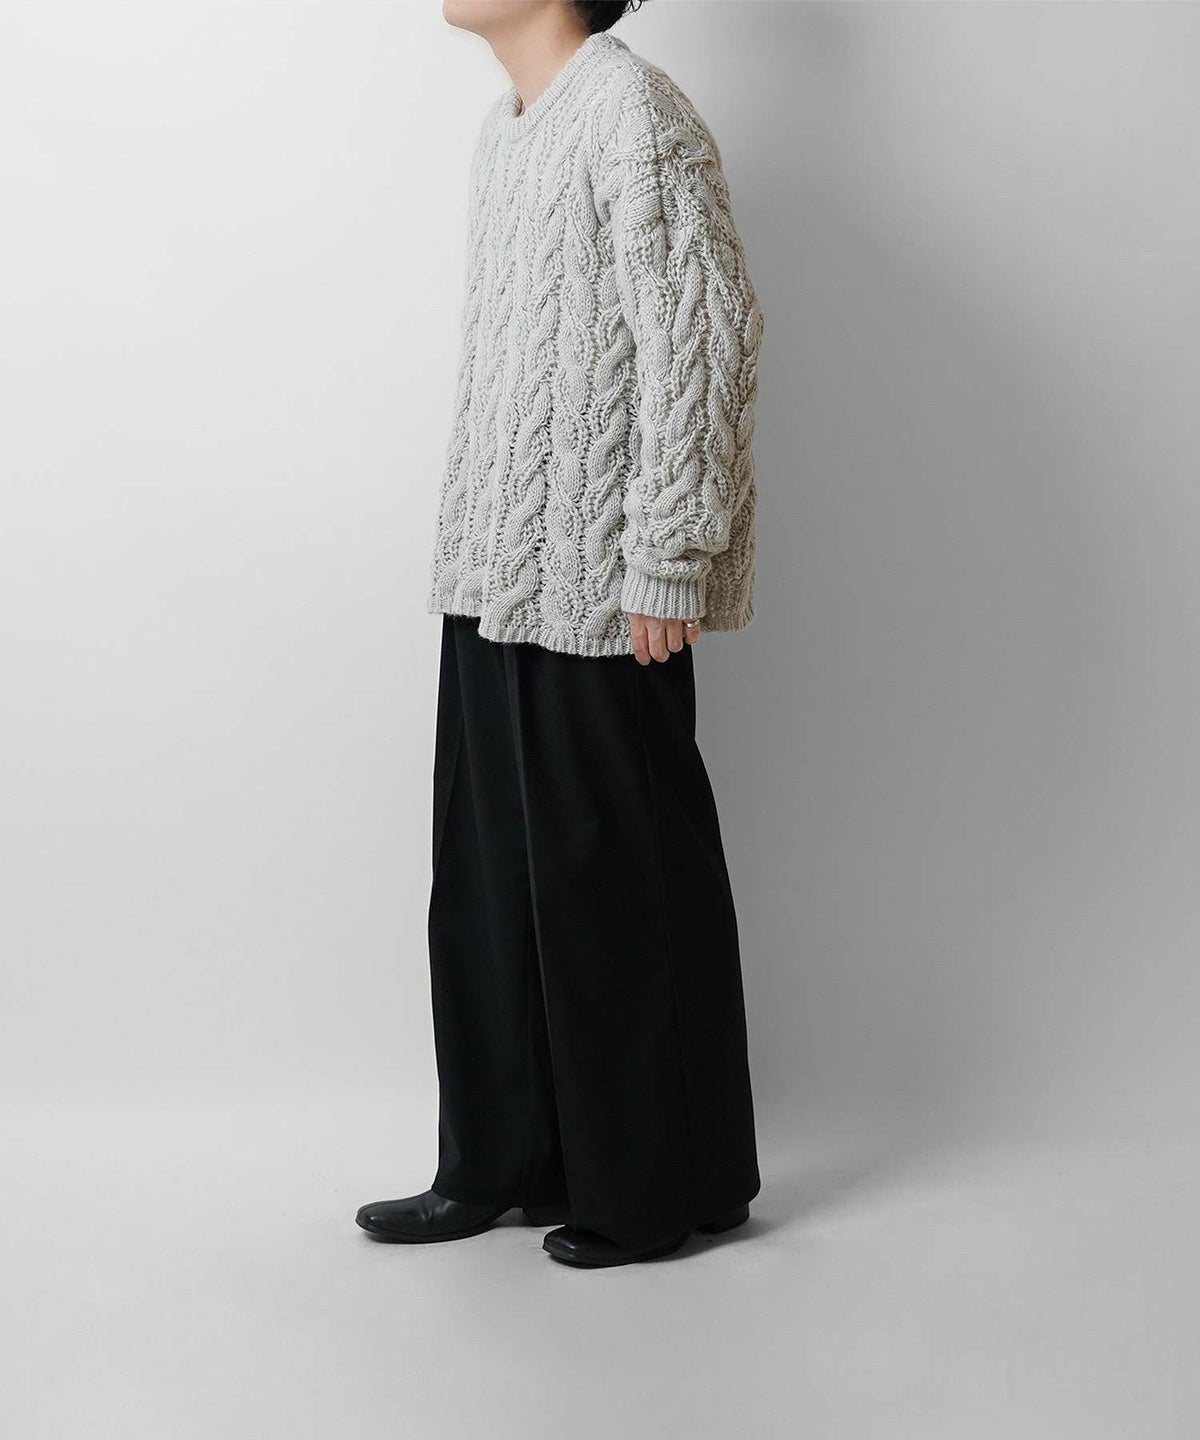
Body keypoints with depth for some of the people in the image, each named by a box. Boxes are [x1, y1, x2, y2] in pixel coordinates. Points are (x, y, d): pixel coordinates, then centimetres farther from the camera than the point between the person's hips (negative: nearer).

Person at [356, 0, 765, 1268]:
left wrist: (666, 565, -18)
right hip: (497, 582, 9)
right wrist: (472, 545, 17)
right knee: (491, 874, 13)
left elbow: (704, 344, -17)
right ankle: (504, 1163, 25)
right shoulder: (509, 126, 15)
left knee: (623, 880, 1)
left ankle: (662, 1186, 16)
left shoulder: (632, 113, -12)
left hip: (599, 591, -9)